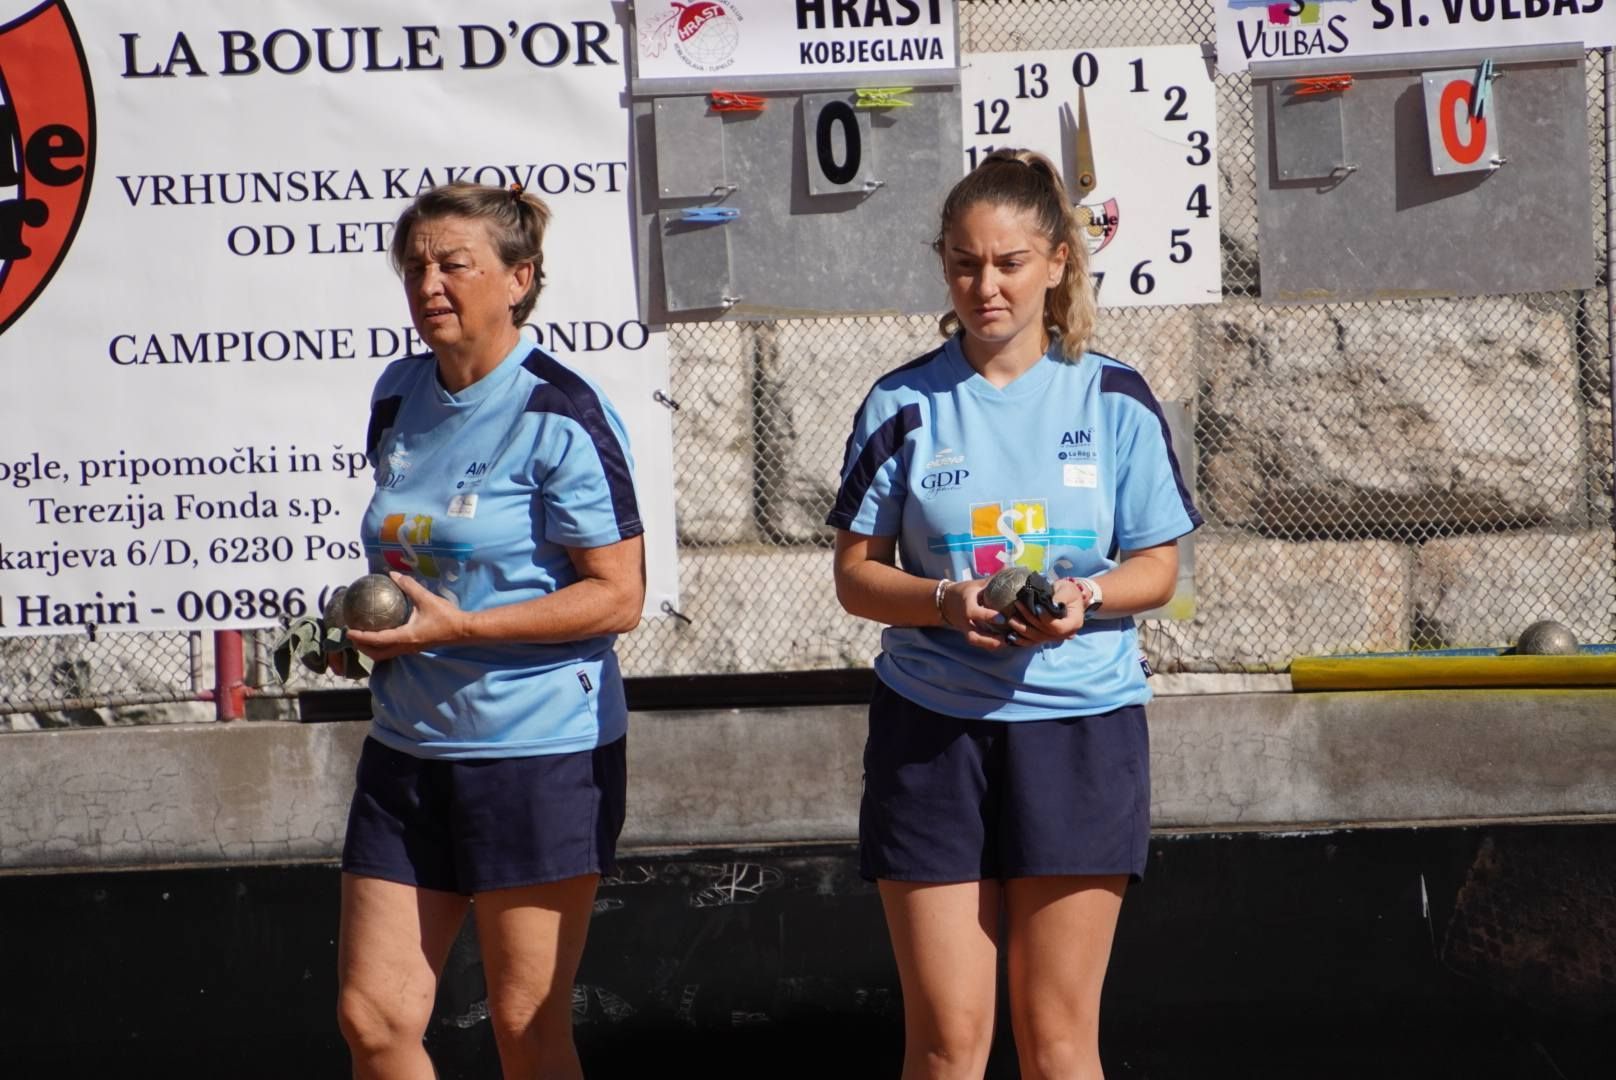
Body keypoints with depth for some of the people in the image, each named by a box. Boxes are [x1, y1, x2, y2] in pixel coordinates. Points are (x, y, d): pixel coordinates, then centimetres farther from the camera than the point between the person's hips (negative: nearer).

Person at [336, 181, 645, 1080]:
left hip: (542, 750, -7)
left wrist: (456, 628, -19)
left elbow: (619, 598, -15)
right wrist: (367, 627, 4)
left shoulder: (560, 415, -12)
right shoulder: (399, 397, 9)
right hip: (410, 745, 7)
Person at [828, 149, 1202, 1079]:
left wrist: (1085, 596, -16)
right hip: (932, 729, 0)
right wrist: (947, 601, -16)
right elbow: (856, 574, 3)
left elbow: (1158, 568, 5)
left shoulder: (1115, 399, 2)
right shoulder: (903, 404, 2)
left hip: (1080, 728, 0)